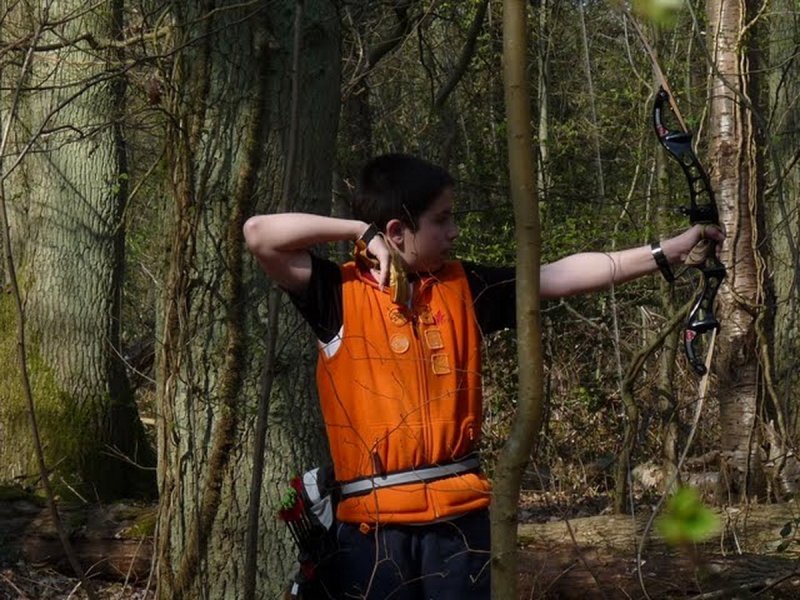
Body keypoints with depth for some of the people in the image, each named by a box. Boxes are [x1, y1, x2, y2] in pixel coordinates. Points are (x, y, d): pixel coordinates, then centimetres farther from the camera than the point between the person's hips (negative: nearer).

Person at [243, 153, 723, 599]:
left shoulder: (464, 287, 11)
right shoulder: (342, 293, 0)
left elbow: (563, 276, 10)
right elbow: (260, 234, -11)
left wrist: (666, 252, 8)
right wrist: (360, 231, -6)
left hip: (459, 512, 3)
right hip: (373, 520, -3)